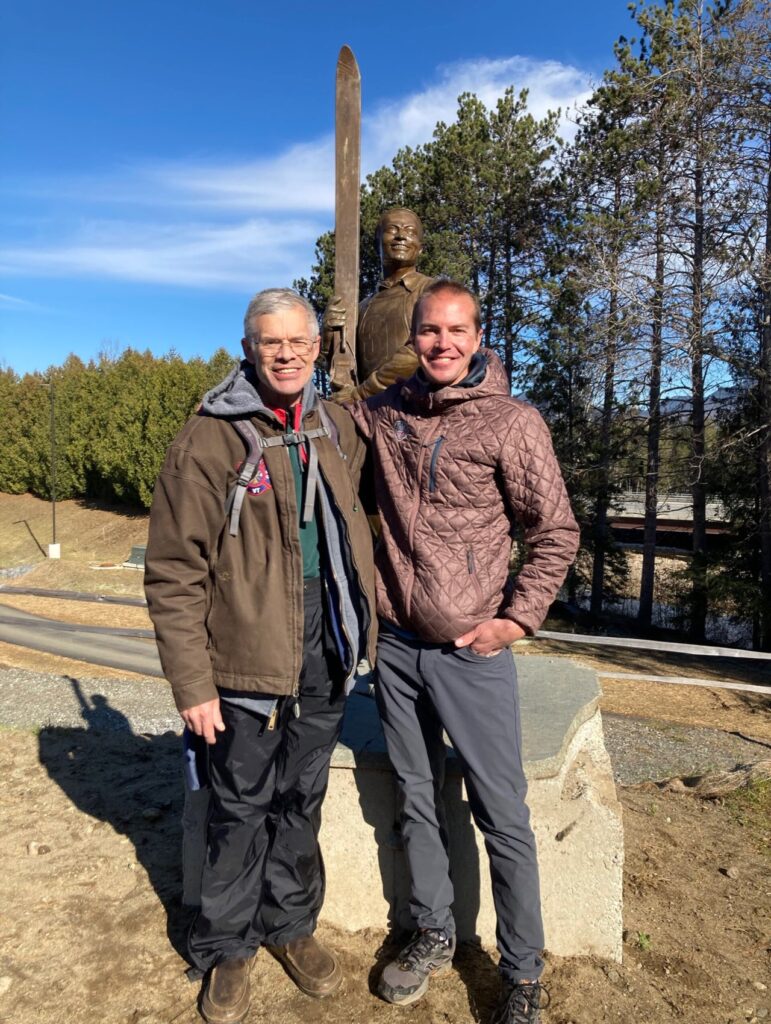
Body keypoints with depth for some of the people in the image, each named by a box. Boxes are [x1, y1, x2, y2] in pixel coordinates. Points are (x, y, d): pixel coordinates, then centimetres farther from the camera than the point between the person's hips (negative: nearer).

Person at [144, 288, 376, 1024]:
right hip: (247, 658, -4)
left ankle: (290, 924, 41)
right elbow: (174, 572, -11)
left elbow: (353, 529, 15)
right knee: (241, 808, 12)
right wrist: (192, 684, -12)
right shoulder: (208, 439, -11)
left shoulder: (337, 430, 4)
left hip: (322, 656, 4)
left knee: (301, 801, 19)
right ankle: (226, 948, 35)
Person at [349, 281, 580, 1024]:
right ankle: (433, 935, 41)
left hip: (471, 652, -4)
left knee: (503, 817, 6)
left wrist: (517, 617, -10)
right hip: (397, 645, 4)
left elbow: (556, 533, -4)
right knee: (416, 801, 18)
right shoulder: (384, 413, 3)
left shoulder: (511, 423, -9)